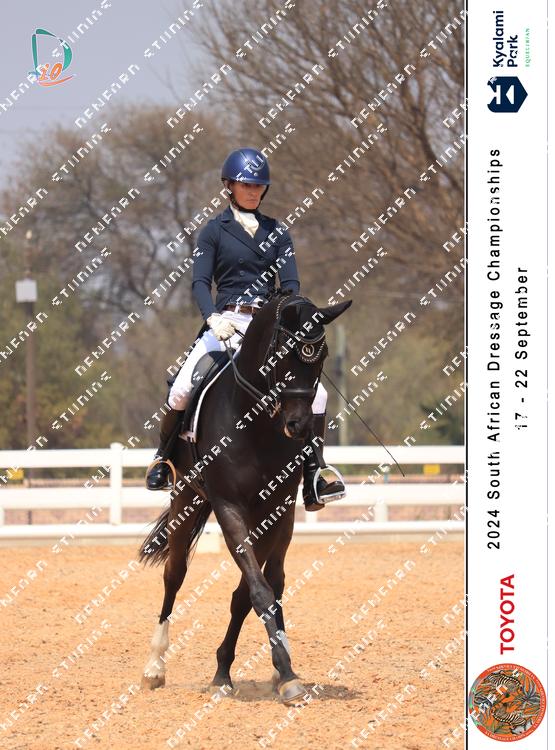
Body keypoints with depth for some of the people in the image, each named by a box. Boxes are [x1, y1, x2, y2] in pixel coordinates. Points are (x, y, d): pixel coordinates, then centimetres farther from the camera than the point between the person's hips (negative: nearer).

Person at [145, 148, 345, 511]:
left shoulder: (277, 232, 14)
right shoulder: (215, 231, 6)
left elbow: (290, 283, 6)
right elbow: (200, 281, -3)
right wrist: (214, 317, -21)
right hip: (226, 325, -2)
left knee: (316, 393, -12)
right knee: (181, 391, -20)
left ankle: (312, 481, -5)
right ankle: (162, 460, 5)